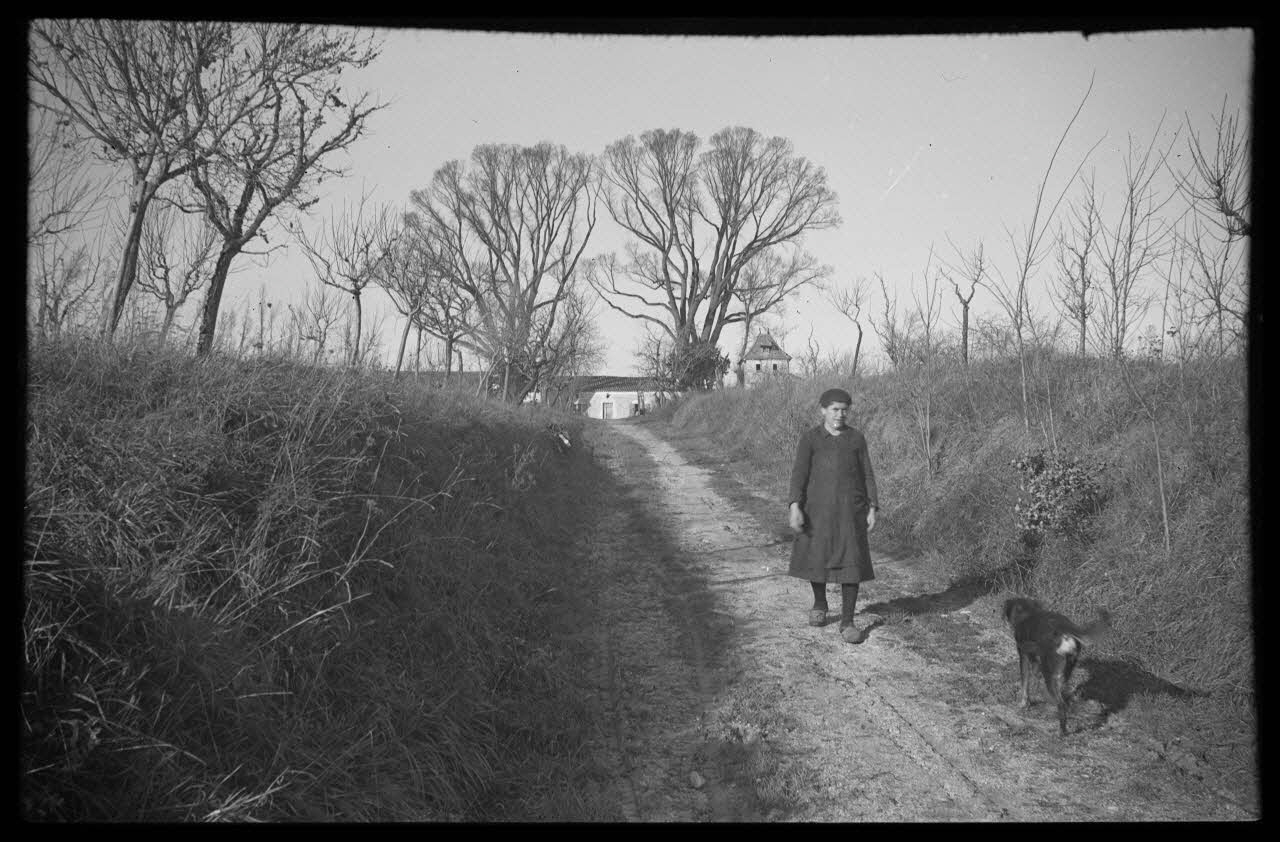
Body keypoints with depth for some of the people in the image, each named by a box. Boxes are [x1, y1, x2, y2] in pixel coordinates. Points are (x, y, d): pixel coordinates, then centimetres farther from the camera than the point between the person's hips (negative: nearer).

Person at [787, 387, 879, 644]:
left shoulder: (856, 438, 3)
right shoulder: (809, 438, -2)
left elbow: (867, 475, 5)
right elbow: (799, 473, -8)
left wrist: (872, 510, -1)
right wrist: (795, 507, -18)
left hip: (849, 508, 0)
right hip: (818, 508, 0)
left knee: (850, 563, -5)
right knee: (817, 557, 11)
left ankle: (847, 622, 1)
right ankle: (819, 604, 38)